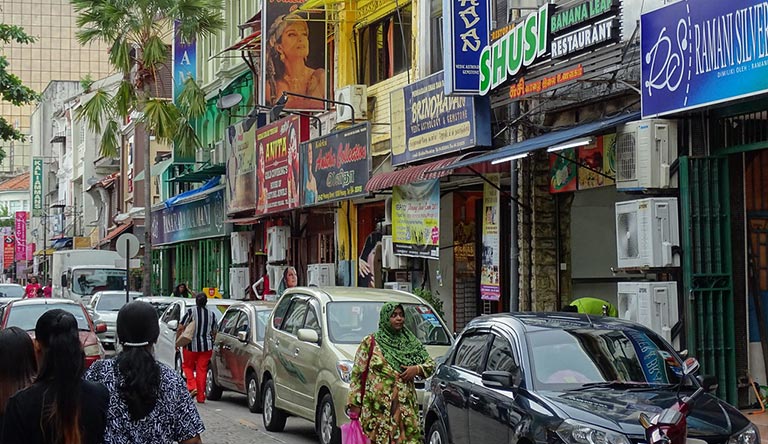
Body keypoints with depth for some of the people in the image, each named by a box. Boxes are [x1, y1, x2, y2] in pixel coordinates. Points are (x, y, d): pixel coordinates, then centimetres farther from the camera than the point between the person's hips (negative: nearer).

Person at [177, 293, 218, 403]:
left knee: (187, 366, 16)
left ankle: (192, 387, -5)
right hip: (206, 346, 3)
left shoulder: (191, 312, -7)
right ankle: (201, 397, 8)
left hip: (191, 345, -3)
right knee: (202, 370, 8)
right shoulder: (211, 314, 4)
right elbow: (214, 332, 14)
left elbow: (180, 329, -9)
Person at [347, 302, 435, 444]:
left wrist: (417, 369, -2)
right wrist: (354, 404, -5)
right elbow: (357, 374, 1)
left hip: (405, 406, 3)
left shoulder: (411, 342, 14)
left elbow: (430, 363, 20)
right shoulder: (370, 343, 3)